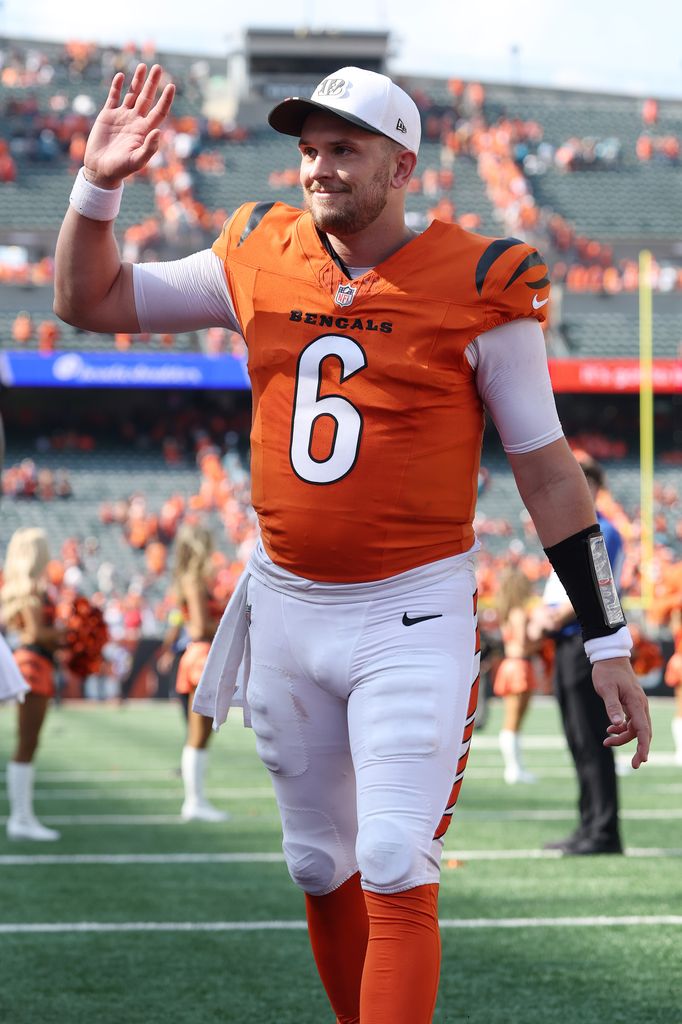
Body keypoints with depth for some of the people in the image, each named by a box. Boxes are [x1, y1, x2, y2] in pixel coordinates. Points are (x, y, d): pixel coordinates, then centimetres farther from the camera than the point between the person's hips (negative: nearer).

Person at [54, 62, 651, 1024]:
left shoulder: (477, 285, -8)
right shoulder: (260, 260, 2)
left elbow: (546, 469, -4)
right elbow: (89, 301, 11)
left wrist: (607, 643, -4)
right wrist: (99, 184, -8)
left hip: (413, 618, -5)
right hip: (286, 608, 5)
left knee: (396, 873, -12)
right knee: (321, 868, 14)